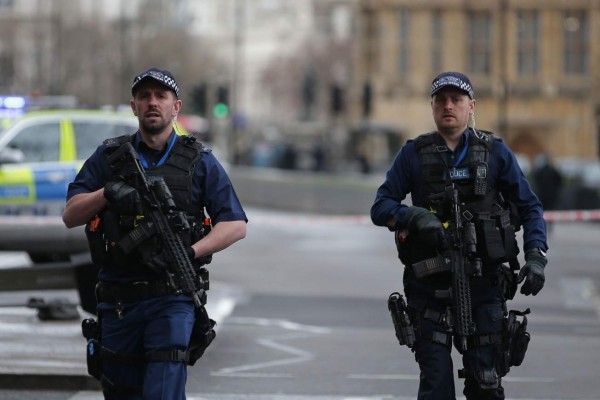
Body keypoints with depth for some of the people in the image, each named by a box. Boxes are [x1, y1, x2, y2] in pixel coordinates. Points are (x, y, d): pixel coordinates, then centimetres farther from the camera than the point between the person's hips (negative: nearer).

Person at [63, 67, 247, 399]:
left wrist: (190, 253, -14)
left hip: (172, 300, -3)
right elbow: (70, 216, 5)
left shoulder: (199, 162, 6)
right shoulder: (108, 157, 10)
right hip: (117, 303, 3)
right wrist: (107, 193, -14)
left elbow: (235, 225, 1)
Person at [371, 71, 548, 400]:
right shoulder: (413, 154, 6)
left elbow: (529, 208, 10)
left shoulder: (495, 152, 6)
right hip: (430, 287, 0)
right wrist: (415, 216, -18)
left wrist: (536, 257, -6)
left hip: (483, 285, 0)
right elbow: (381, 208, 3)